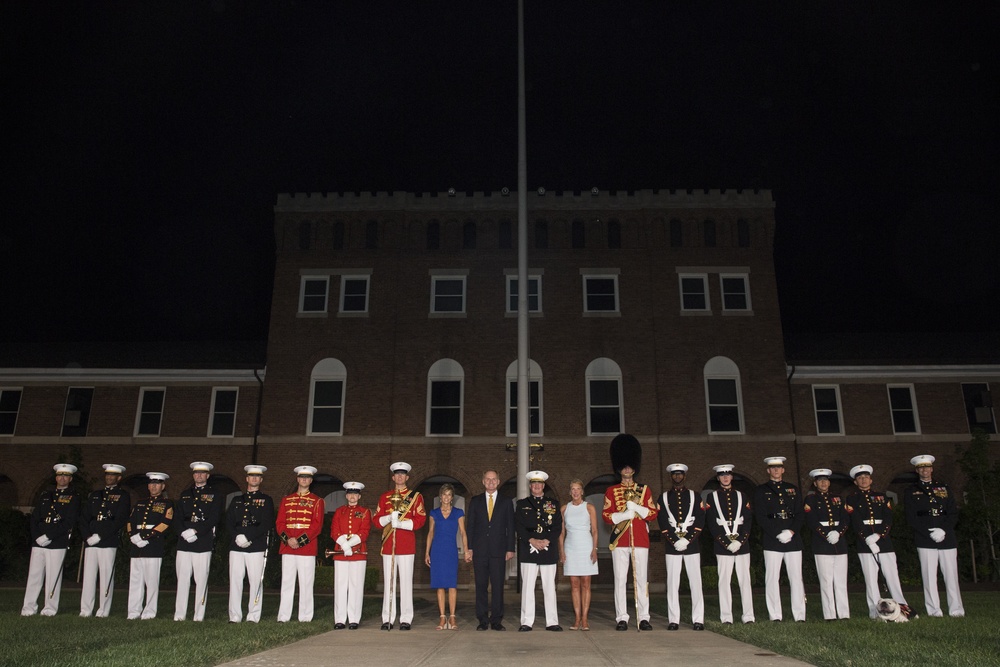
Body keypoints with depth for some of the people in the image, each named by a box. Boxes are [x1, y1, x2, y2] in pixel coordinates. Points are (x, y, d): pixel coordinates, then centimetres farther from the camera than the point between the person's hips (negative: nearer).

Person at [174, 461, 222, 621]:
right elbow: (178, 518, 11)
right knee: (182, 579, 4)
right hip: (184, 542, 4)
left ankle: (199, 616, 2)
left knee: (201, 579, -2)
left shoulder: (214, 495, 5)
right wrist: (184, 532, -7)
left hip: (204, 543, -3)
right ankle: (179, 614, 11)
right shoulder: (185, 494, 18)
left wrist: (195, 531, -14)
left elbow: (214, 519, -5)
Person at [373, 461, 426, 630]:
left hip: (407, 545, -2)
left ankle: (406, 619, 5)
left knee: (406, 582, -1)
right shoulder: (384, 497, 14)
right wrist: (389, 518, -11)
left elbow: (420, 520, -3)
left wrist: (401, 523, -15)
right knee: (388, 582, 4)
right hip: (388, 544, 2)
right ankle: (387, 619, 10)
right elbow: (376, 519, 10)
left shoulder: (416, 496, 5)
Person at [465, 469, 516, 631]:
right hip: (479, 550, 1)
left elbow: (510, 527, 7)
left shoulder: (506, 502, 8)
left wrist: (510, 549, -1)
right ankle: (483, 620, 9)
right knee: (481, 586, 2)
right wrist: (469, 548, 0)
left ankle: (496, 620, 6)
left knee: (498, 586, -1)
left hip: (498, 550, -1)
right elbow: (470, 526, 8)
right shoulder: (475, 501, 10)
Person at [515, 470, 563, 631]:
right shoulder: (521, 504, 10)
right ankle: (526, 622, 3)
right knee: (527, 586, -1)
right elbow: (518, 526, 2)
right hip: (528, 551, -1)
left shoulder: (553, 504, 12)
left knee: (549, 587, 3)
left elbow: (558, 527, 6)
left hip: (548, 550, 1)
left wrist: (546, 541, -9)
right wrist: (532, 540, -11)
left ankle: (552, 622, 8)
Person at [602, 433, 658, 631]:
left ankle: (644, 618, 8)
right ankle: (622, 619, 4)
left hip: (641, 540, 1)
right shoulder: (611, 491, 8)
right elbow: (605, 515, 2)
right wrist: (623, 514, -15)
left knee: (641, 580, 3)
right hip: (620, 541, -1)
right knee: (620, 580, 0)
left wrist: (636, 507, -12)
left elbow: (652, 514, 6)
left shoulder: (644, 489, 11)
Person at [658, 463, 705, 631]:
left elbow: (700, 520, 1)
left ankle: (698, 620, 4)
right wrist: (675, 541, -10)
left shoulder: (694, 496, 9)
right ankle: (673, 620, 4)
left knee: (696, 582, 0)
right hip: (672, 546, 0)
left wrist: (687, 540, -10)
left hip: (692, 545, 0)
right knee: (672, 583, 0)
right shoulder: (664, 497, 9)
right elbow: (662, 522, 2)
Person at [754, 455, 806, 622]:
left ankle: (800, 615, 7)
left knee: (796, 578, 2)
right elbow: (760, 516, -3)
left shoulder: (793, 489, 16)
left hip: (793, 539, 3)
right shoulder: (761, 491, 6)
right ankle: (775, 616, 3)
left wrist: (791, 532, -8)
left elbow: (799, 514, 9)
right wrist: (778, 534, -13)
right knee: (772, 578, -2)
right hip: (771, 541, -2)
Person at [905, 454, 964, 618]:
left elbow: (954, 513, 9)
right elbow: (911, 517, 0)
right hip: (925, 541, -2)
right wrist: (930, 533, -12)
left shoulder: (944, 488, 15)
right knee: (929, 576, -2)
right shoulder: (911, 492, 8)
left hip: (947, 538, 2)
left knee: (951, 574, 0)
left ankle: (956, 609, 6)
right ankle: (934, 610, 2)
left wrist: (943, 530, -7)